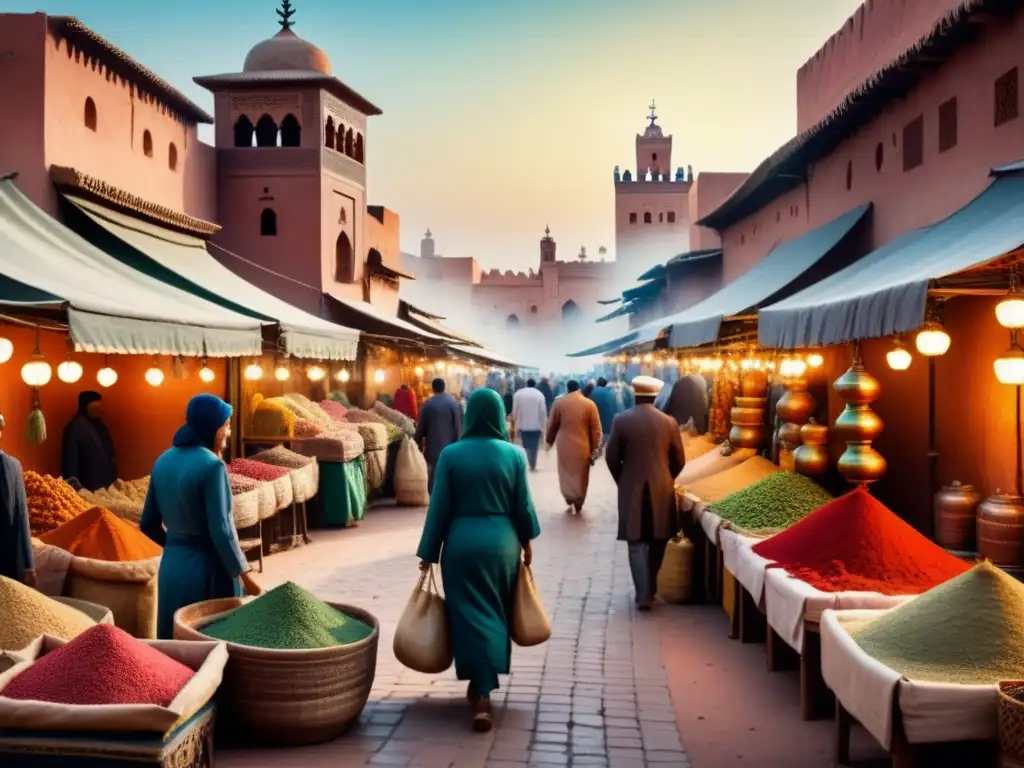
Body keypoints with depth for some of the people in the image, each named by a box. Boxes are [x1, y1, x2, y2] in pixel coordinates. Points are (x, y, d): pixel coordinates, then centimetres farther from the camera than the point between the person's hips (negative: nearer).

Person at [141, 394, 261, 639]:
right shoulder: (212, 465, -16)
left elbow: (148, 524, 12)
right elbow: (221, 530, -20)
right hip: (208, 568, -7)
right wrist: (244, 575, -12)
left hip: (171, 565, 7)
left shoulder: (164, 461, 6)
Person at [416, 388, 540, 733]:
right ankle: (484, 685, 30)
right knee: (496, 614, 17)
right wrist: (526, 540, 18)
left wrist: (429, 552, 4)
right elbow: (523, 505, 2)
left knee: (470, 615, 4)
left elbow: (439, 507, -4)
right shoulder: (513, 454, -4)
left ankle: (481, 692, -2)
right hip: (502, 541, 2)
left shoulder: (451, 454, -6)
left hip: (462, 542, -2)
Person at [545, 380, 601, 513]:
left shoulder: (559, 403, -2)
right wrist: (594, 450, 2)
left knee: (566, 475, 14)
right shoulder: (589, 404, -3)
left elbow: (552, 425, 5)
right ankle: (578, 504, 20)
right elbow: (596, 429, -3)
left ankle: (569, 499, 0)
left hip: (565, 446, 0)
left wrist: (549, 441, 20)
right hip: (583, 447, 0)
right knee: (581, 477, 13)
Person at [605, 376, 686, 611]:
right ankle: (651, 588, 26)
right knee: (657, 542, 16)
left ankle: (643, 594, -4)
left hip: (631, 490, -2)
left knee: (637, 543, 3)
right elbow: (679, 460, 3)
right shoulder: (669, 422, -3)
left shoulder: (621, 420, -7)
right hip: (662, 490, 2)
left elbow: (611, 457, -4)